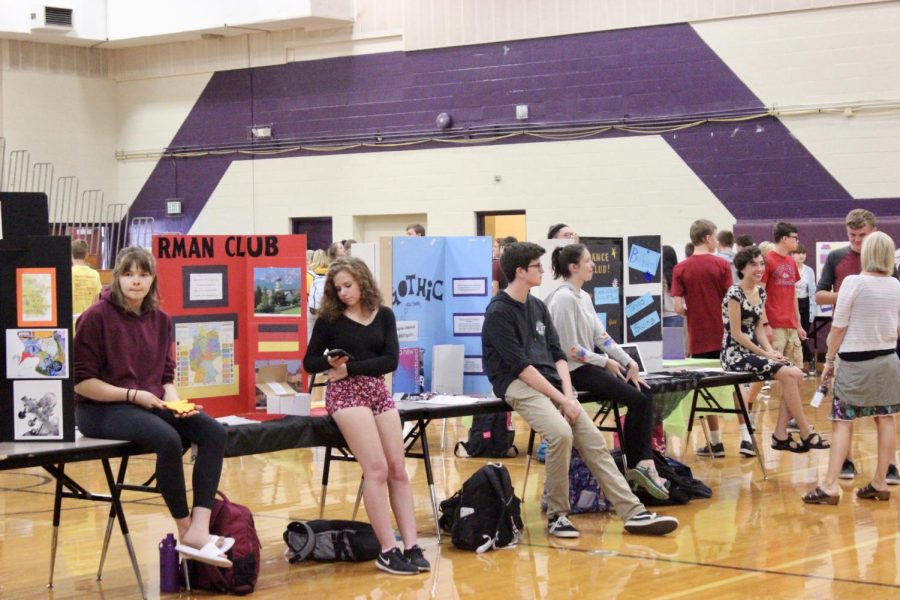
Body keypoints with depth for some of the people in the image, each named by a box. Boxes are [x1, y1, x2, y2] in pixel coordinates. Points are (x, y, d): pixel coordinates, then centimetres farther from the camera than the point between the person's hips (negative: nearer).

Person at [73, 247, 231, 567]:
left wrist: (175, 402, -9)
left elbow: (167, 376, 13)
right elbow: (81, 381, -11)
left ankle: (199, 528, -28)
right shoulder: (96, 317, -10)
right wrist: (133, 395, -18)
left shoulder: (160, 320, 8)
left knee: (213, 432, -18)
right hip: (101, 409, -7)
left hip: (151, 405, 7)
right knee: (168, 439, -33)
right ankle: (186, 531, -16)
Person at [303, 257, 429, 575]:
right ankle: (388, 551, -13)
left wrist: (351, 367, -13)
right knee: (377, 469, -15)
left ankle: (411, 546, -3)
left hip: (378, 391, 4)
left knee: (398, 469, -3)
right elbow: (309, 362, 3)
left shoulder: (383, 315, 6)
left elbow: (391, 360, -4)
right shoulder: (329, 318, 2)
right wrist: (330, 361, -17)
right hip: (345, 394, -4)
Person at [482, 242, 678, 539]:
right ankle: (557, 515, -16)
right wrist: (561, 399, -17)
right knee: (561, 433, -31)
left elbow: (557, 355, 14)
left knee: (594, 441, -6)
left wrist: (568, 393, -4)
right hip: (517, 385, -7)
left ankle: (634, 513, -8)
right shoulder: (499, 312, -8)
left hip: (550, 382, 7)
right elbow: (521, 366, -14)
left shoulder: (538, 307, 17)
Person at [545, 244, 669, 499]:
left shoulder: (583, 297, 14)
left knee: (645, 393, -5)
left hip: (591, 364, 9)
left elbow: (601, 335, 11)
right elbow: (570, 349, -18)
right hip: (574, 370, -9)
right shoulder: (564, 298, -15)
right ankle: (634, 465, -3)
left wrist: (629, 362, 1)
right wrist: (605, 362, -10)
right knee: (637, 399, -16)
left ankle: (644, 462, -8)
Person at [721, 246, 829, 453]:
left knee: (797, 374, -11)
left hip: (753, 350, 8)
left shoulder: (761, 292, 11)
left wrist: (771, 351, -5)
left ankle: (780, 435, -7)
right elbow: (736, 333, -15)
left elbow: (759, 329, 12)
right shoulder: (735, 293, -14)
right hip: (735, 354, -8)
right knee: (789, 374, -20)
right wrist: (764, 353, -15)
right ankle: (806, 435, -11)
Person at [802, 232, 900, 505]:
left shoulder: (853, 282, -12)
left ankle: (830, 486, -9)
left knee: (842, 422, -3)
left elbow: (838, 327, -10)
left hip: (855, 361, -5)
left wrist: (829, 360, 0)